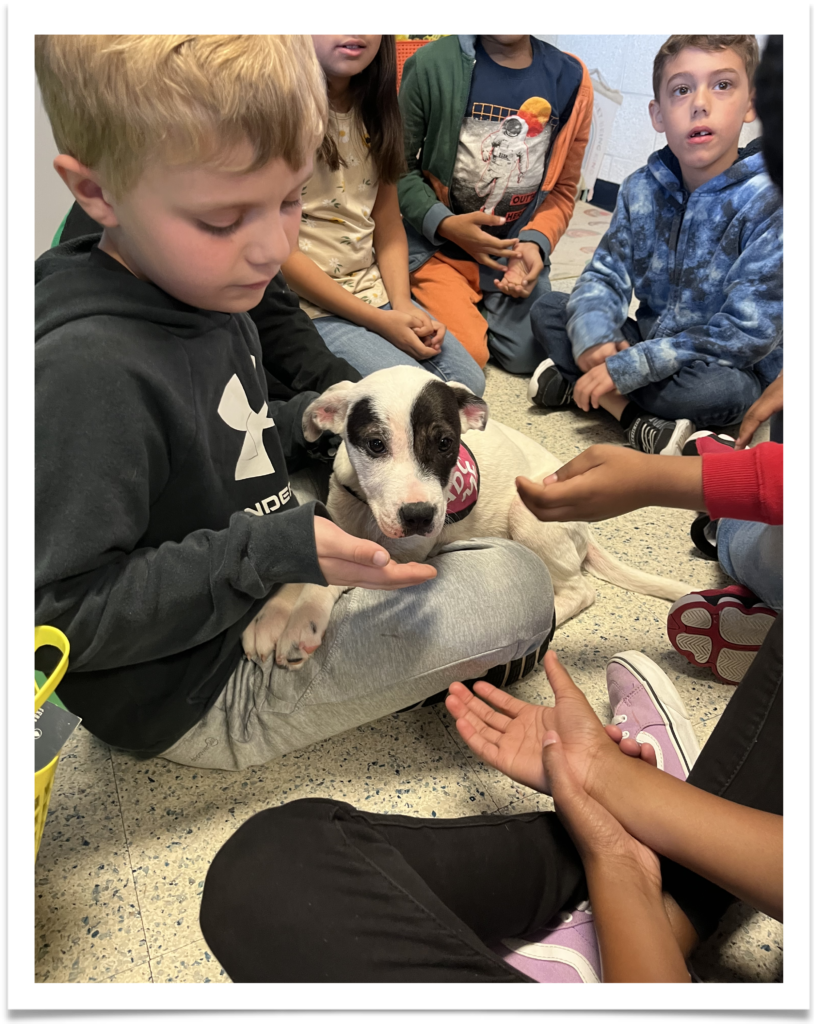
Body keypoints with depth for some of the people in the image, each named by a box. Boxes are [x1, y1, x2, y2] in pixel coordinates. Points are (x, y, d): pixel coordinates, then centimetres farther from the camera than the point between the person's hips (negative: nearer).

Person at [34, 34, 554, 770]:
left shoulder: (202, 294, 0)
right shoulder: (86, 371, -29)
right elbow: (60, 614, -28)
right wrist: (274, 553, -33)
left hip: (271, 591, 9)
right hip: (199, 696, -9)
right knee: (516, 587, -15)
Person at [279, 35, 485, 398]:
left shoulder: (372, 107, 9)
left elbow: (388, 221, 10)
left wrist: (402, 304, -7)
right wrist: (378, 321, -16)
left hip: (376, 289, 7)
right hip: (310, 304, -6)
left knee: (468, 381, -5)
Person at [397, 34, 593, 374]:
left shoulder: (570, 79, 1)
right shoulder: (433, 63, -8)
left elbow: (562, 189, 5)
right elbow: (399, 167, -4)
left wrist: (534, 242, -13)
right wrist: (443, 224, -19)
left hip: (514, 245, 3)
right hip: (436, 242, -3)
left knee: (526, 354, -14)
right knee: (468, 354, -19)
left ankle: (471, 303, 17)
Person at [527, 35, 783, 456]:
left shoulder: (771, 201, -19)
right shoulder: (641, 189, -3)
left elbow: (747, 332, -24)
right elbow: (605, 273, -4)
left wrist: (625, 368, -28)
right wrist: (592, 339, -29)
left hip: (725, 364, -5)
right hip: (648, 340, 6)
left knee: (722, 390, -38)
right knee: (547, 310, -6)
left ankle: (575, 381, -21)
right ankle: (635, 418, -22)